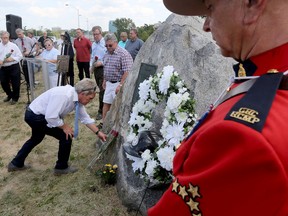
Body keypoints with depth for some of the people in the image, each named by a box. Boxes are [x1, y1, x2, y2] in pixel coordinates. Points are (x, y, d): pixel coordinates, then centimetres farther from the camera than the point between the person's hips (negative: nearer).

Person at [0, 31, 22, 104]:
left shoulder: (13, 46, -4)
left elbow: (20, 56, -5)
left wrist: (12, 59, -19)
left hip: (13, 67, -3)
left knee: (15, 83, 3)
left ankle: (15, 97, 23)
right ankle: (10, 95, 37)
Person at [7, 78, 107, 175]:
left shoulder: (78, 98, -5)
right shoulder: (63, 95, -33)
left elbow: (85, 118, 4)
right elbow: (51, 117, -33)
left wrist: (98, 132, 1)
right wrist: (65, 126, -17)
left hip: (35, 115, 9)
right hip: (35, 116, -9)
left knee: (36, 139, 31)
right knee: (66, 136, -6)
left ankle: (16, 164, 49)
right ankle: (61, 167, 13)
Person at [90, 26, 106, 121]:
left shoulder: (105, 43, -13)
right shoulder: (93, 44, 13)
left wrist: (102, 63, -21)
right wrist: (91, 66, 10)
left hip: (103, 69, -8)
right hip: (96, 69, 8)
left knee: (102, 91, -6)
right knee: (101, 90, 16)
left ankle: (101, 112, 3)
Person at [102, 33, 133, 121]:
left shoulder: (123, 54, -16)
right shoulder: (106, 54, 10)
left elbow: (127, 72, -22)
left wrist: (120, 85, -24)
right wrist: (105, 80, 18)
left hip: (118, 84, -7)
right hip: (109, 84, 8)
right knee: (106, 103, 11)